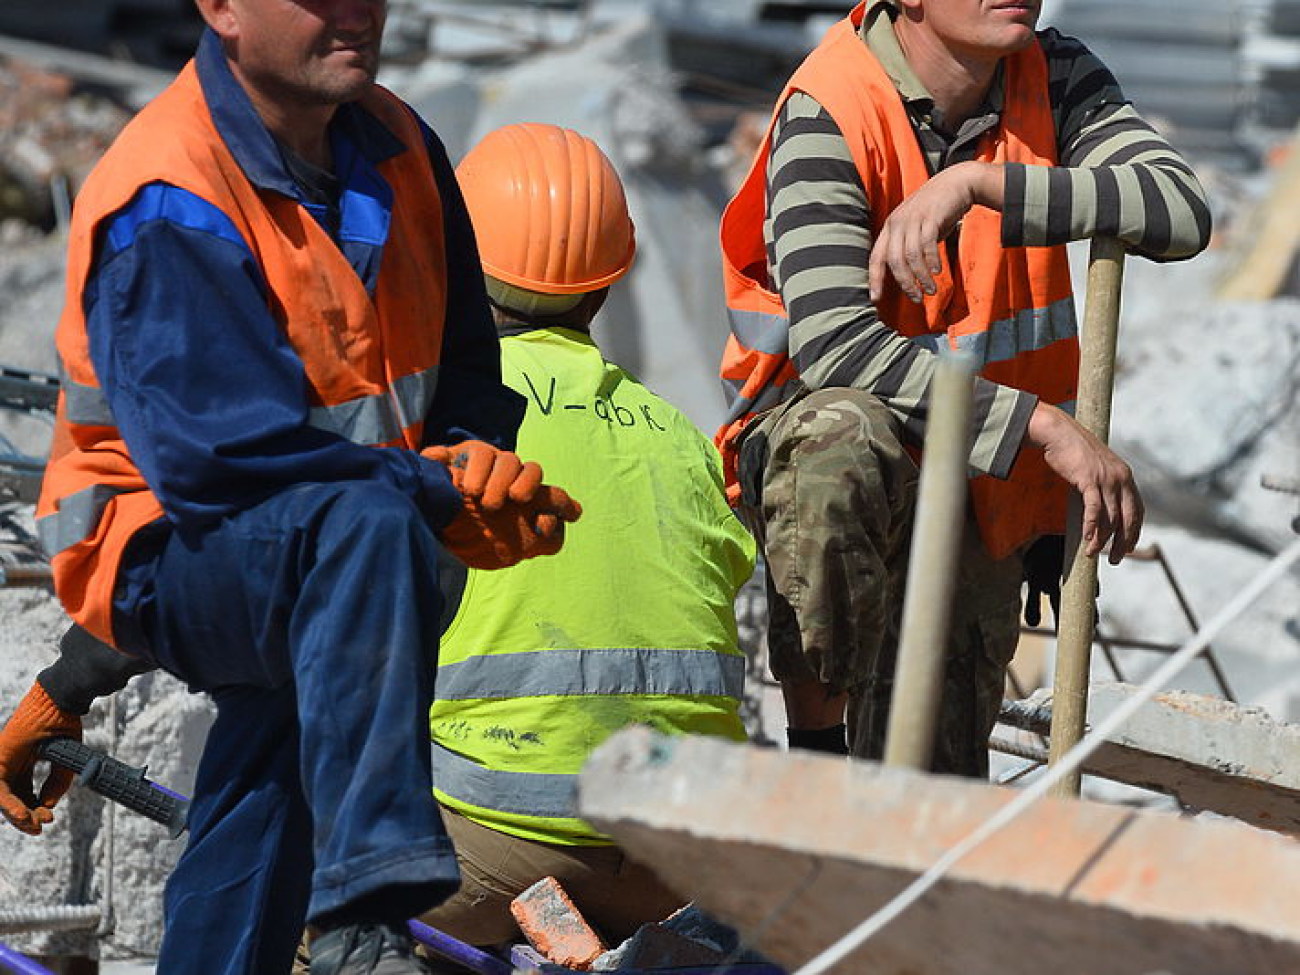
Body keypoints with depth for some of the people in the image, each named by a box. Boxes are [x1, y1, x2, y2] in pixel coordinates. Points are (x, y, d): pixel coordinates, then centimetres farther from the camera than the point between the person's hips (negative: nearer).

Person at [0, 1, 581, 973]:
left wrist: (477, 459, -14)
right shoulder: (166, 201, -20)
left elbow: (468, 376, 10)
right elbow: (216, 453, -28)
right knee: (362, 526, -36)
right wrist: (443, 497, -27)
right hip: (162, 552, -9)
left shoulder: (396, 145, 5)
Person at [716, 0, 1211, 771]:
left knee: (937, 788, 2)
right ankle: (816, 729, -24)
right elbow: (833, 344, -30)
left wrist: (981, 183, -32)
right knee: (845, 435, -41)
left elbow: (1183, 213, -21)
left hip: (986, 490, 5)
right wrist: (1047, 426, -35)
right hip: (805, 438, -5)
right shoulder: (827, 114, -20)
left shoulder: (1054, 78, -5)